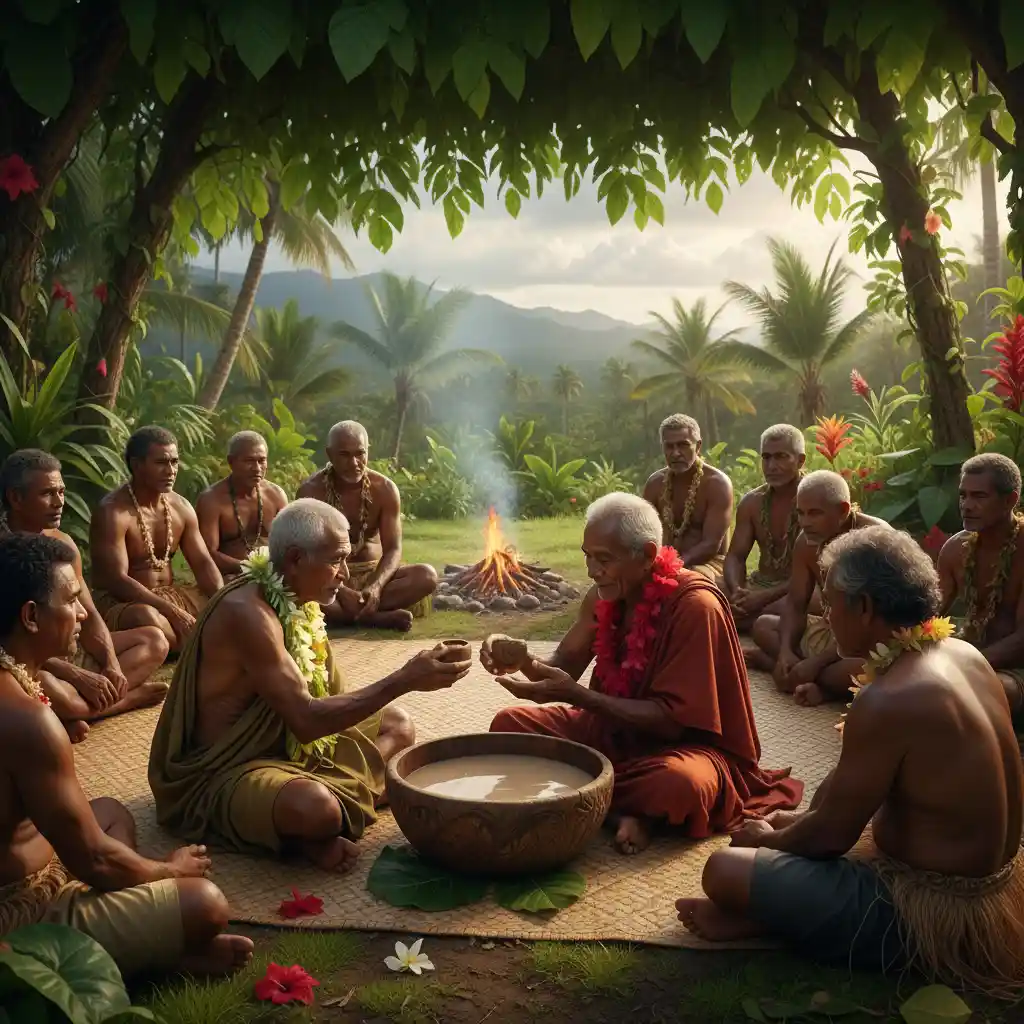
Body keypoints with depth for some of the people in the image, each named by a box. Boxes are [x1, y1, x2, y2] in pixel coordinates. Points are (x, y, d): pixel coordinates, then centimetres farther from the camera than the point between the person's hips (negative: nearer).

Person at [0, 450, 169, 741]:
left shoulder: (62, 543, 6)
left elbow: (88, 615, 7)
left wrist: (111, 665, -12)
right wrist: (78, 676, -27)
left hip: (71, 650, 9)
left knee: (153, 640, 3)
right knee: (44, 688, -41)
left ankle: (71, 715, -17)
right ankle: (124, 699, -11)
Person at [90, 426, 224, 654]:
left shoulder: (181, 507, 5)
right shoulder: (112, 512, -17)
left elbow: (203, 563, 5)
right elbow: (116, 581, -25)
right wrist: (173, 613, -33)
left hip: (171, 595, 7)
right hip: (121, 602, -7)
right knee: (146, 618, -40)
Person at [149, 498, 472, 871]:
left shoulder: (294, 599, 2)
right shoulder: (247, 612, -26)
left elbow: (325, 694, 6)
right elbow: (305, 720, -30)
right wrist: (404, 680, -29)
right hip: (220, 772, -10)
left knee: (396, 723, 13)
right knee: (316, 809, -40)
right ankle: (308, 834, -2)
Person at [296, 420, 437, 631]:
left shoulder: (384, 489, -5)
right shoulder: (312, 491, -11)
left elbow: (393, 549, -10)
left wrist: (375, 586, -32)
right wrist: (341, 591, -36)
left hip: (373, 573, 3)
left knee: (427, 576, -25)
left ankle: (340, 613, -32)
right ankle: (376, 617, -34)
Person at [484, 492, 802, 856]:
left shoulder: (695, 606, -26)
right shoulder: (604, 595, -4)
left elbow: (673, 721, -26)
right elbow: (564, 666, 3)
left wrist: (577, 696, -31)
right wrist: (523, 660, -20)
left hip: (683, 741, -7)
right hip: (616, 728, 7)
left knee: (681, 782, -41)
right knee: (508, 724, -5)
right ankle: (621, 807, -11)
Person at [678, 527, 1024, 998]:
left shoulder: (889, 699, -29)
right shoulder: (963, 654, 0)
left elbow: (831, 835, -18)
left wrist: (766, 839, 1)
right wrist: (796, 821, 11)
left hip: (930, 912, -9)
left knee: (725, 870, -15)